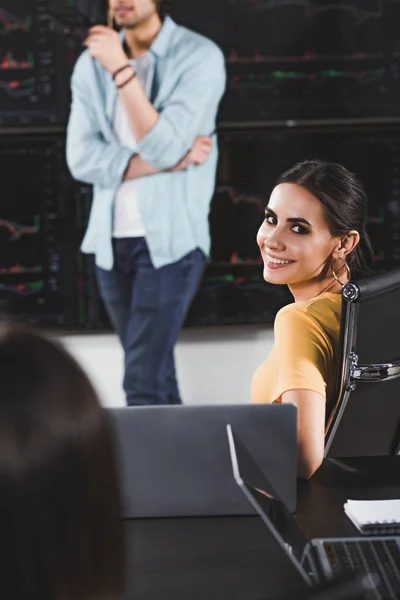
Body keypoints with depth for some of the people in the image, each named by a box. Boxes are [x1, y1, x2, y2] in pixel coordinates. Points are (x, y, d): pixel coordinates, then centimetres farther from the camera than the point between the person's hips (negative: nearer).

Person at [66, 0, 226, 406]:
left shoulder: (200, 56, -7)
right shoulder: (93, 62, 6)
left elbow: (162, 146, -18)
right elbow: (82, 159, -4)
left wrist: (122, 71, -21)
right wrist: (171, 161, -12)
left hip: (171, 238, -4)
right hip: (110, 239, 5)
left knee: (143, 384, -11)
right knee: (158, 377, 12)